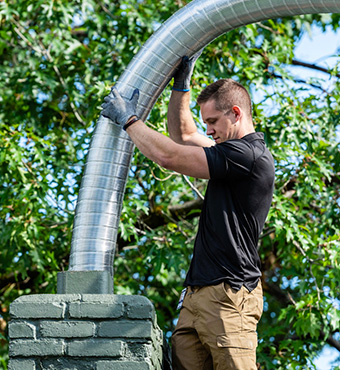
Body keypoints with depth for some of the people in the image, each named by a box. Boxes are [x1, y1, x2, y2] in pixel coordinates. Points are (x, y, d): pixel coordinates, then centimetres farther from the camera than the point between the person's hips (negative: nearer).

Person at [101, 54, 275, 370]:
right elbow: (182, 134, 36)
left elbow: (168, 156, -11)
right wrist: (182, 82, 29)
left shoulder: (248, 155, -12)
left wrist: (128, 119, 3)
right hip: (197, 295, 10)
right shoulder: (234, 152, 20)